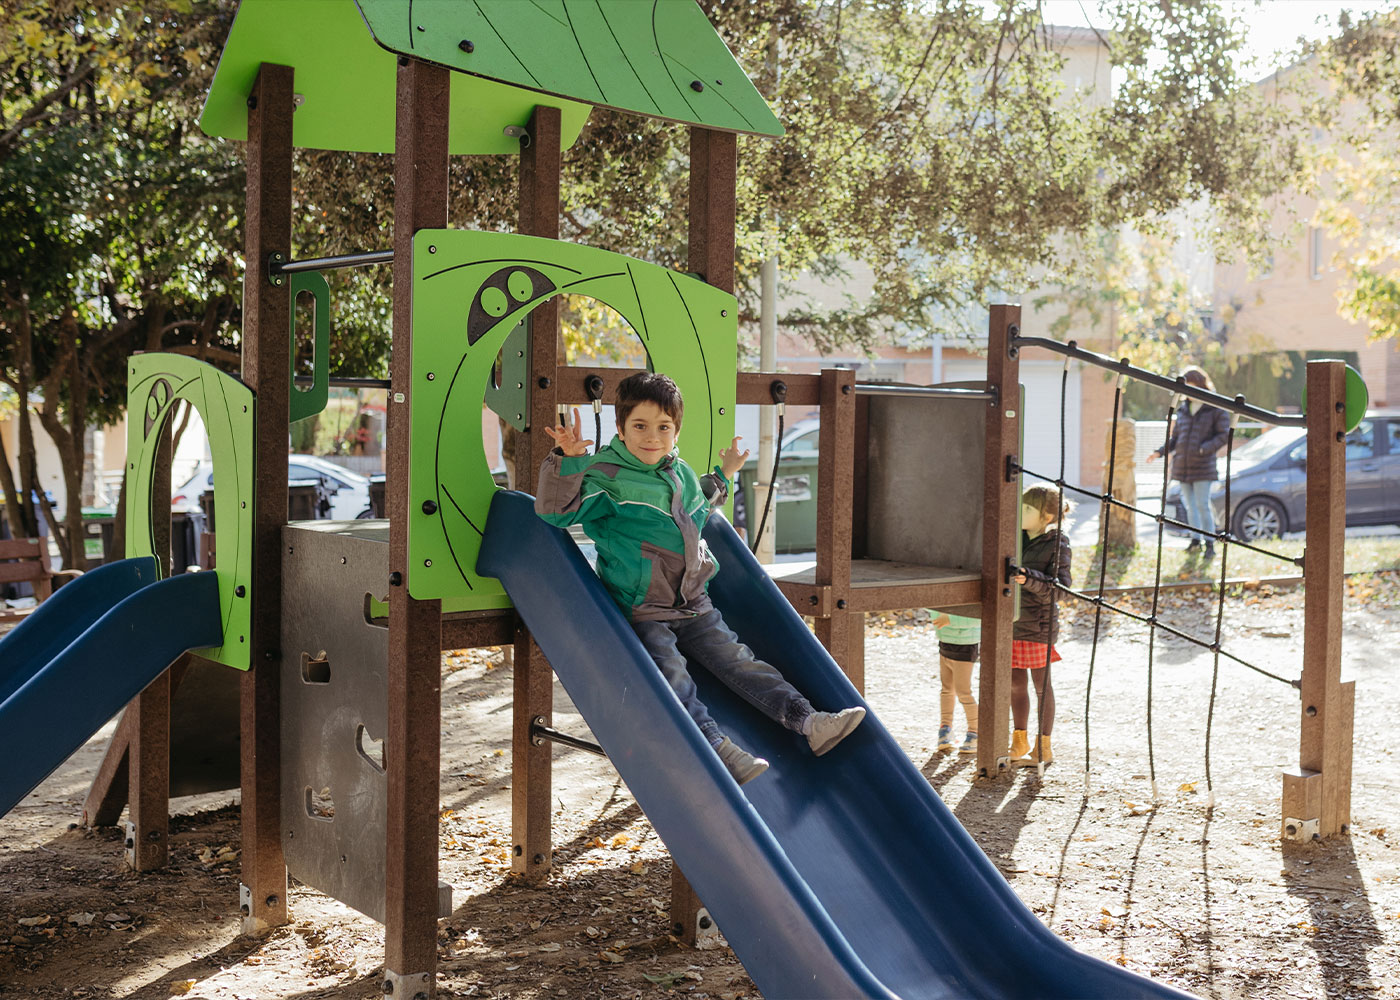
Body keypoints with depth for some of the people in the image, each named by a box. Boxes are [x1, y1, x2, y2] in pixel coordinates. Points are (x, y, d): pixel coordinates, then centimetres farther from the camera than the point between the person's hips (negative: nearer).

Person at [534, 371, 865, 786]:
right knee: (671, 675, -26)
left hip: (693, 607, 6)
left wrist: (723, 475, 37)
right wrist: (567, 458, -33)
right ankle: (716, 745, -37)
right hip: (640, 614, -5)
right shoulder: (605, 477, -8)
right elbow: (556, 510, -21)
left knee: (740, 661, -4)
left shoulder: (682, 473, 15)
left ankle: (806, 720, -11)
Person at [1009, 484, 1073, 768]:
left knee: (1041, 684, 5)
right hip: (1011, 621, 6)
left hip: (1038, 624, -6)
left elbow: (1060, 586, -21)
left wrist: (1030, 579, -34)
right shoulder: (1016, 537, 5)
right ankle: (1019, 741, 29)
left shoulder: (1057, 545, -11)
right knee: (1015, 683, 14)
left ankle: (1043, 746, 18)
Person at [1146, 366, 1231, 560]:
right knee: (1190, 505, 9)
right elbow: (1175, 437, 19)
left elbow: (1223, 435, -7)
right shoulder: (1183, 411, 14)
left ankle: (1210, 543, -1)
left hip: (1203, 466, -6)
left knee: (1203, 505, -8)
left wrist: (1204, 449, -20)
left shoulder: (1216, 409, -4)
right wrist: (1160, 452, 4)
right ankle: (1195, 539, 18)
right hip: (1182, 466, 6)